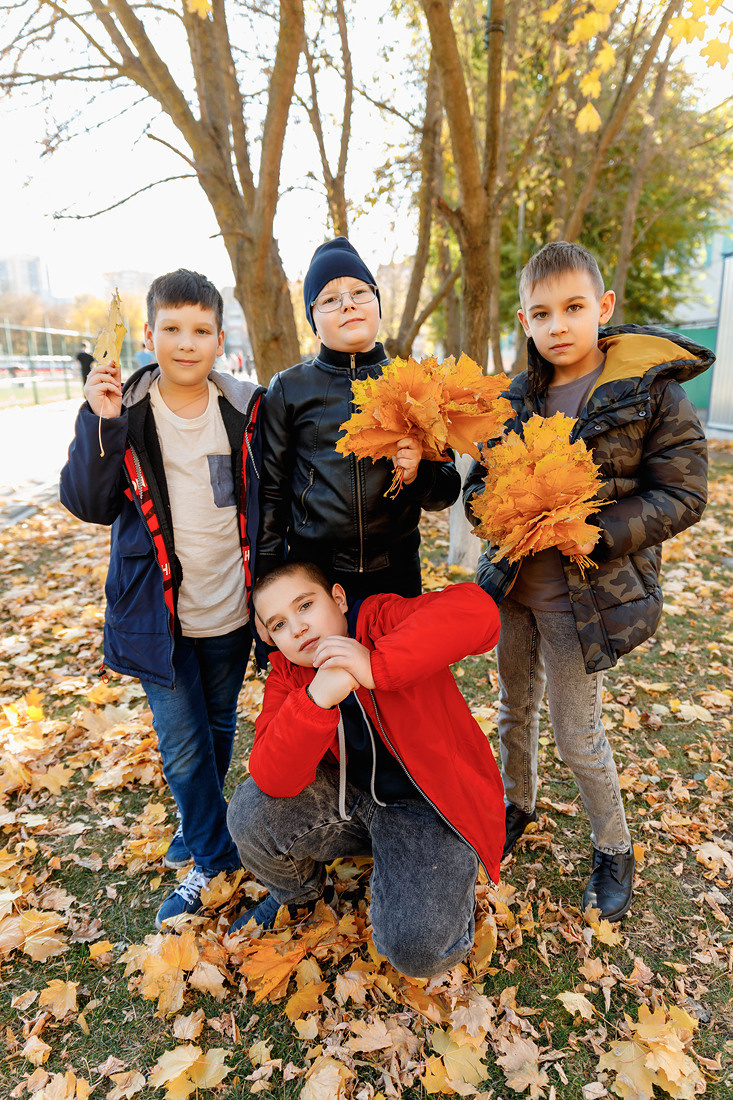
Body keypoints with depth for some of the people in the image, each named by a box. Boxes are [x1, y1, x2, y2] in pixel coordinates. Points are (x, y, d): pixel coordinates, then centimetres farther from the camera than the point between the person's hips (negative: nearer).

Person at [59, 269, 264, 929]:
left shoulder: (246, 408, -5)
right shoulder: (121, 411, -7)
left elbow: (267, 497, 4)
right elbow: (88, 504, -12)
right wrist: (103, 425, -25)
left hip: (231, 610, 2)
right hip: (159, 615, -1)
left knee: (219, 726, 20)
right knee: (183, 745, 8)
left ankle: (204, 828, 47)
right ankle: (213, 855, 32)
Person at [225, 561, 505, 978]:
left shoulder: (381, 619, -19)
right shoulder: (288, 675, -6)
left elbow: (479, 611, -40)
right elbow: (274, 780, -21)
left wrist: (376, 667, -42)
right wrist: (316, 698, -36)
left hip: (431, 806, -4)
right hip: (352, 797, 5)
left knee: (418, 949, -22)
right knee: (251, 811, -16)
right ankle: (297, 893, 17)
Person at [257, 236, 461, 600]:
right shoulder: (289, 389, 1)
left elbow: (448, 490, 6)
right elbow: (271, 493, 4)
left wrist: (417, 475, -16)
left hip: (395, 571, 2)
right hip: (310, 571, -1)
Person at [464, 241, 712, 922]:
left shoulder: (651, 390, -10)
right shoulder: (515, 398, 2)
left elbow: (682, 494, -10)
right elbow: (476, 484, 7)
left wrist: (602, 532, -24)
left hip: (587, 593, -4)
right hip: (515, 583, 5)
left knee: (577, 734, 6)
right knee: (514, 708, 20)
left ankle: (613, 847, 34)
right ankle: (518, 802, 48)